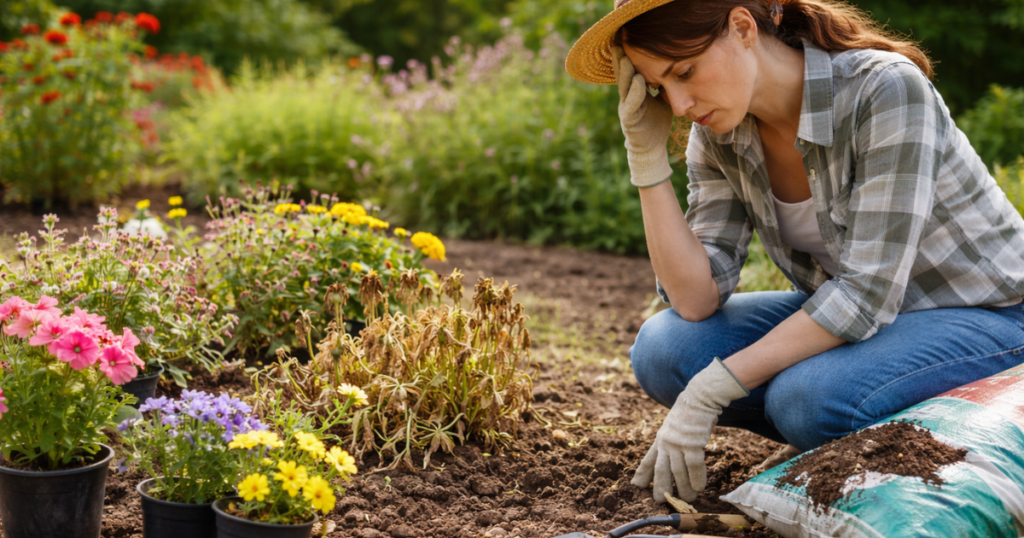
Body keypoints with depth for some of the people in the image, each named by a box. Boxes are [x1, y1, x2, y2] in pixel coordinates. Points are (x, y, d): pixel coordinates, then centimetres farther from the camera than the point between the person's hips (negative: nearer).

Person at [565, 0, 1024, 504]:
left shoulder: (886, 90, -26)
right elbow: (696, 299, -13)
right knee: (664, 348, -13)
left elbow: (869, 291, -29)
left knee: (806, 398, -33)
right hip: (845, 316, 6)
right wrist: (647, 154, -20)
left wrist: (712, 390, -29)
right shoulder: (718, 136, -7)